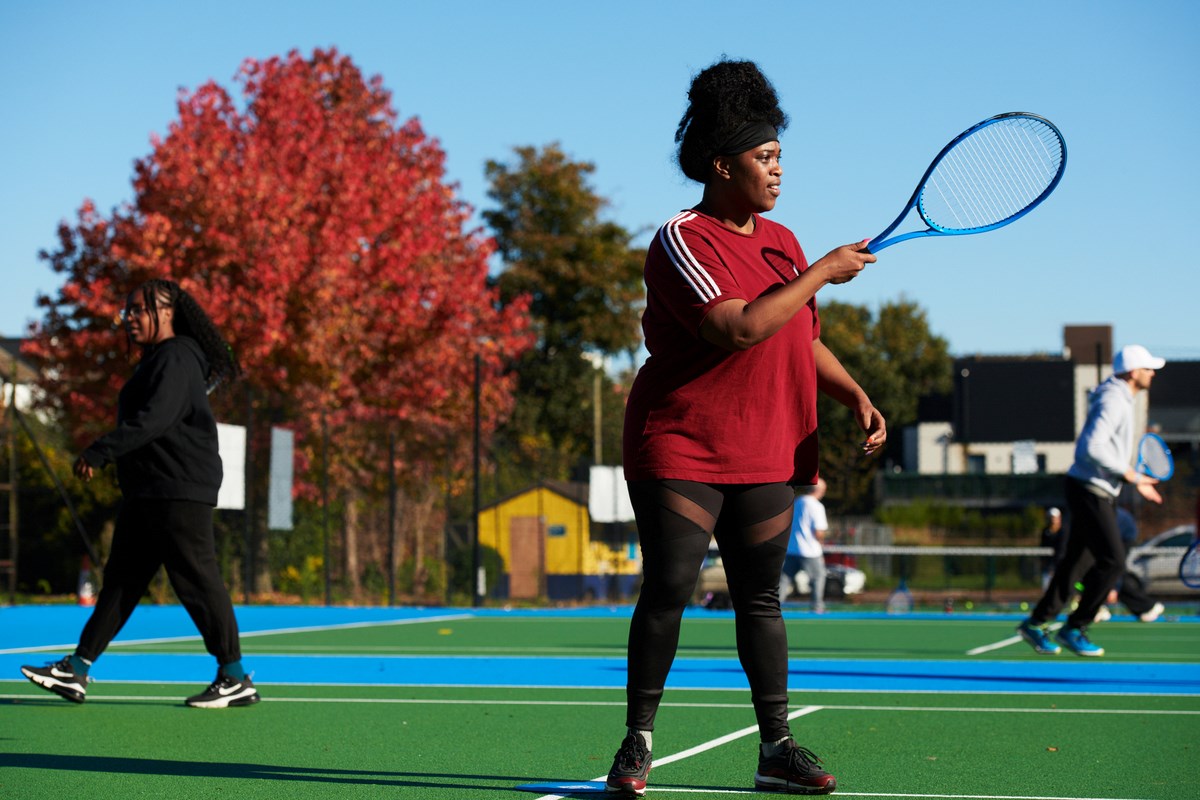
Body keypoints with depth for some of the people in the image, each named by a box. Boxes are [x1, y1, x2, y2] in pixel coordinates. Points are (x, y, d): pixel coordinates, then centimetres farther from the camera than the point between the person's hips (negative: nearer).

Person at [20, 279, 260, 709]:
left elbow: (153, 419, -25)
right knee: (121, 578, 8)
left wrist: (100, 452, -28)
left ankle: (236, 679, -1)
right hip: (146, 493, 11)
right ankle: (75, 672, 9)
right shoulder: (155, 360, 20)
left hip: (180, 491, -11)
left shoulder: (175, 359, -13)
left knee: (197, 580, -7)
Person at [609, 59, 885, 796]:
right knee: (667, 591, -8)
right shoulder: (681, 241, -11)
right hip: (680, 451, -6)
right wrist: (822, 273, -18)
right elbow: (739, 329, -25)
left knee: (761, 598, 8)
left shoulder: (782, 242, 14)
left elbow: (804, 340, 22)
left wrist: (855, 395, 6)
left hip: (765, 457, 7)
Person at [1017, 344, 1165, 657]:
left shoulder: (1120, 399, 16)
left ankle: (1035, 623, 18)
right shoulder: (1113, 400, -16)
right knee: (1112, 561, -12)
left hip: (1099, 492, 10)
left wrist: (1135, 481, 17)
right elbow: (1093, 447, -27)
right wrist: (1129, 474, -20)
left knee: (1074, 560, 12)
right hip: (1089, 490, -10)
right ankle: (1074, 628, -4)